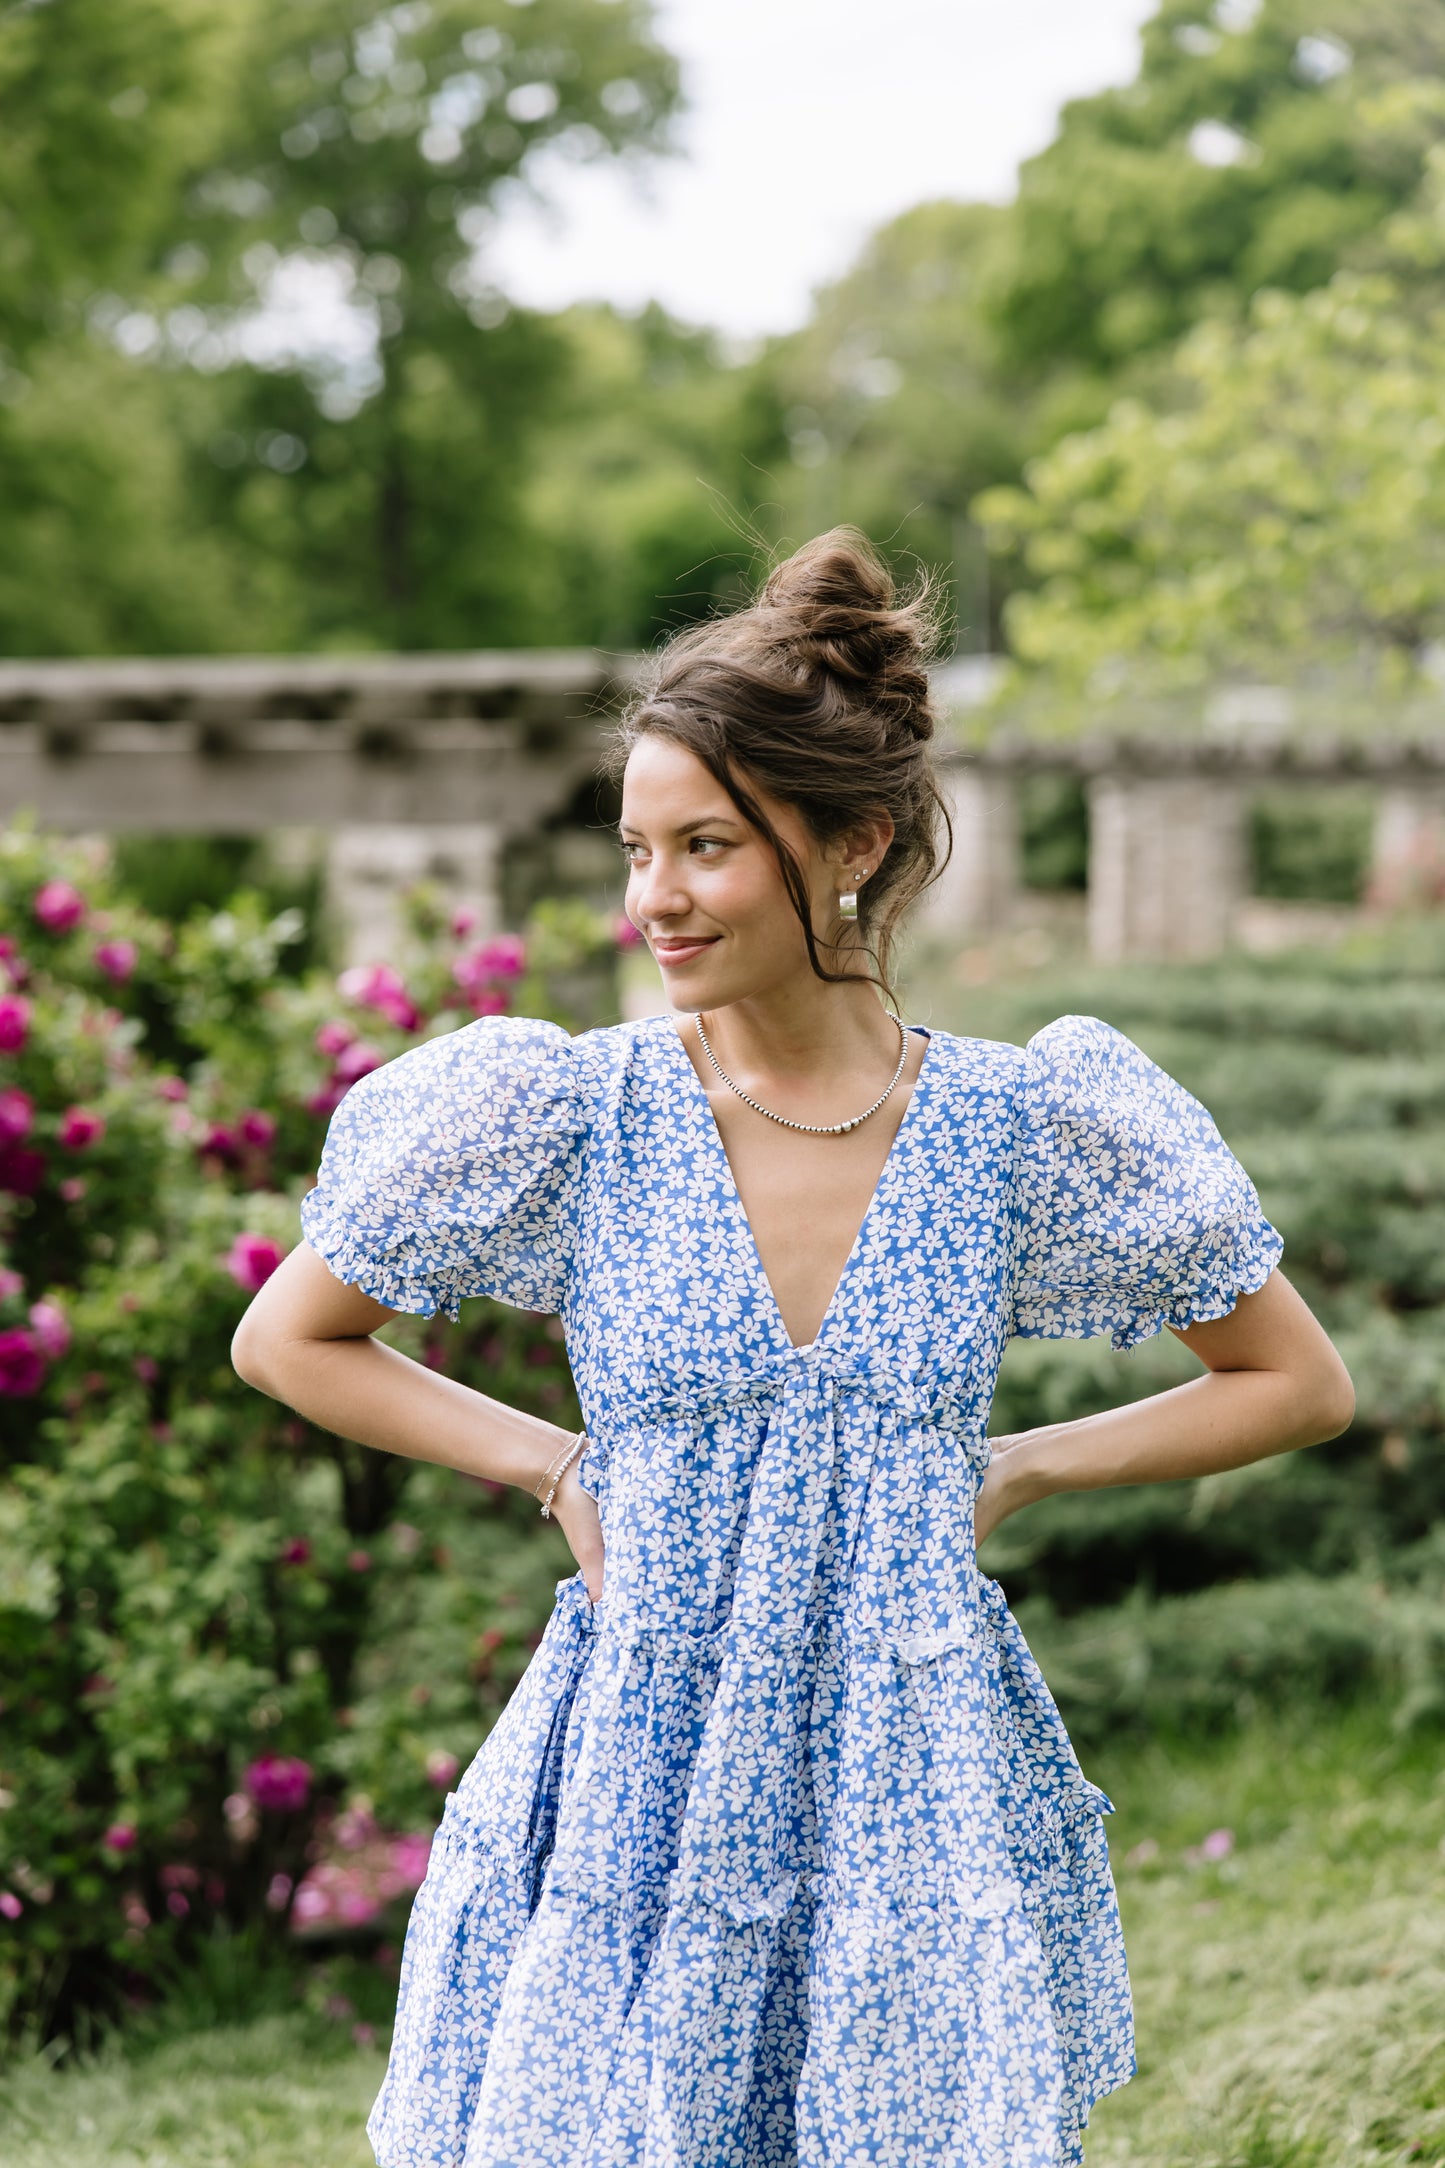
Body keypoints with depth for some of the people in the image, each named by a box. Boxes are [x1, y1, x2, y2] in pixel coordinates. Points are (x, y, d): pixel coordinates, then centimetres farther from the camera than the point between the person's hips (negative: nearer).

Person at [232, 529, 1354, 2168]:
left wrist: (1016, 1468, 0)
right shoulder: (572, 1115, -5)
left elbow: (1299, 1386, 8)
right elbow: (285, 1341, 8)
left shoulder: (1020, 1130, -4)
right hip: (639, 1786, 0)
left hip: (917, 1803, 1)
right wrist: (553, 1466, 0)